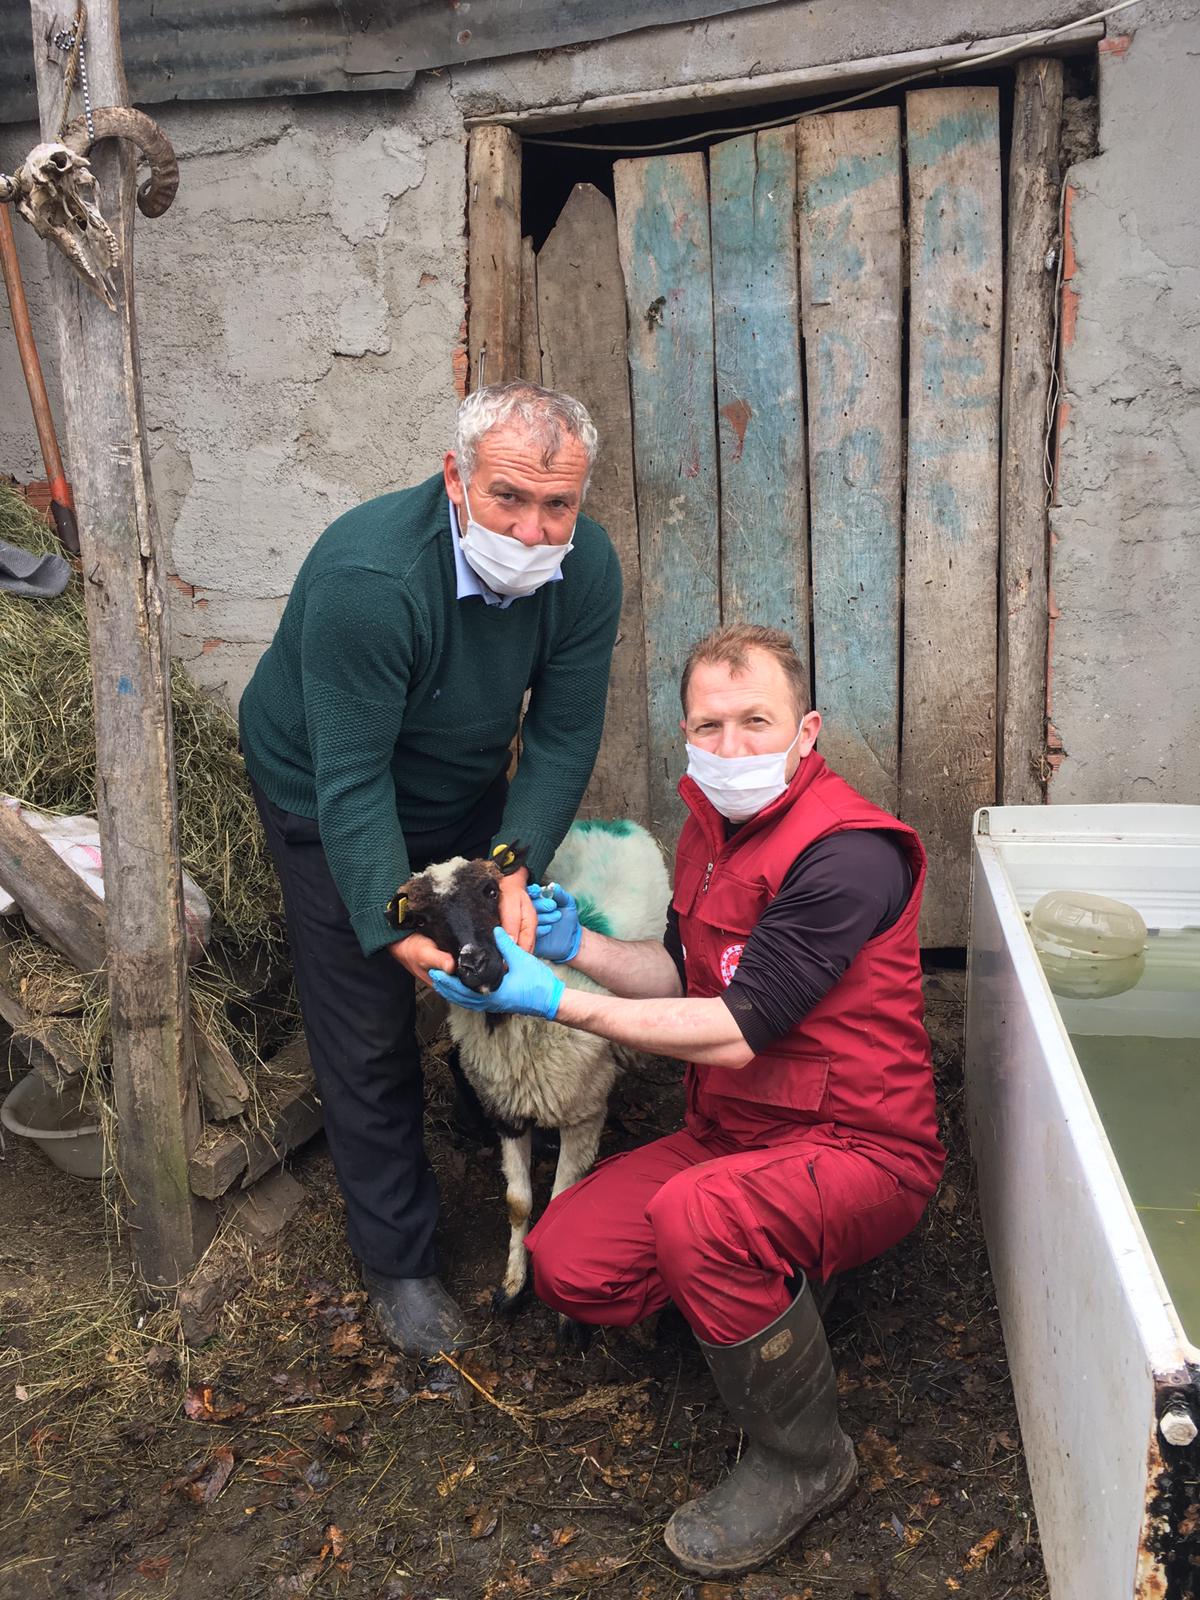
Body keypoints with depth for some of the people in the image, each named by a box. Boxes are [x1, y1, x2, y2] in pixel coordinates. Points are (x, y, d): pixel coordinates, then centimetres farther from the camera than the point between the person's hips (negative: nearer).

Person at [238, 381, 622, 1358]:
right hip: (327, 800, -5)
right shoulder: (369, 580, -38)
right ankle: (398, 1258, 19)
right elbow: (353, 779, -34)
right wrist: (396, 925, -39)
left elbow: (563, 738, -18)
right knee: (369, 1032, 1)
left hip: (469, 789, 5)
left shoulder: (586, 566, -21)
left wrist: (513, 866, -30)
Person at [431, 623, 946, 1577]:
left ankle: (803, 1461, -10)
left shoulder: (846, 852, -23)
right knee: (567, 1265, -6)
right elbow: (684, 976, 16)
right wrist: (578, 945, -2)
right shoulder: (714, 825, 6)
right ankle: (778, 1278, 17)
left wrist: (554, 1001, -25)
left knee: (696, 1215, -36)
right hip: (732, 1134, 8)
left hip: (857, 1150, -8)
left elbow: (735, 1031, -25)